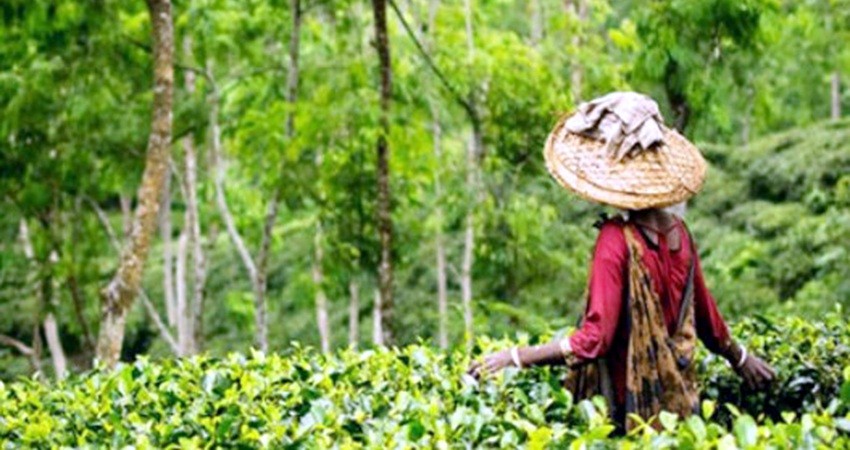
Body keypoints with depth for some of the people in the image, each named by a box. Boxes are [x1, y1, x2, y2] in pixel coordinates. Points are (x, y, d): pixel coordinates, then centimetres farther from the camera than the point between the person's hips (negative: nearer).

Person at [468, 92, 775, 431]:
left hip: (632, 409, -6)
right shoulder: (677, 231, 2)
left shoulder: (617, 239, -17)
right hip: (680, 404, 6)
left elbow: (594, 340, -20)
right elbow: (706, 317, 13)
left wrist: (515, 358, -15)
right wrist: (740, 358, 30)